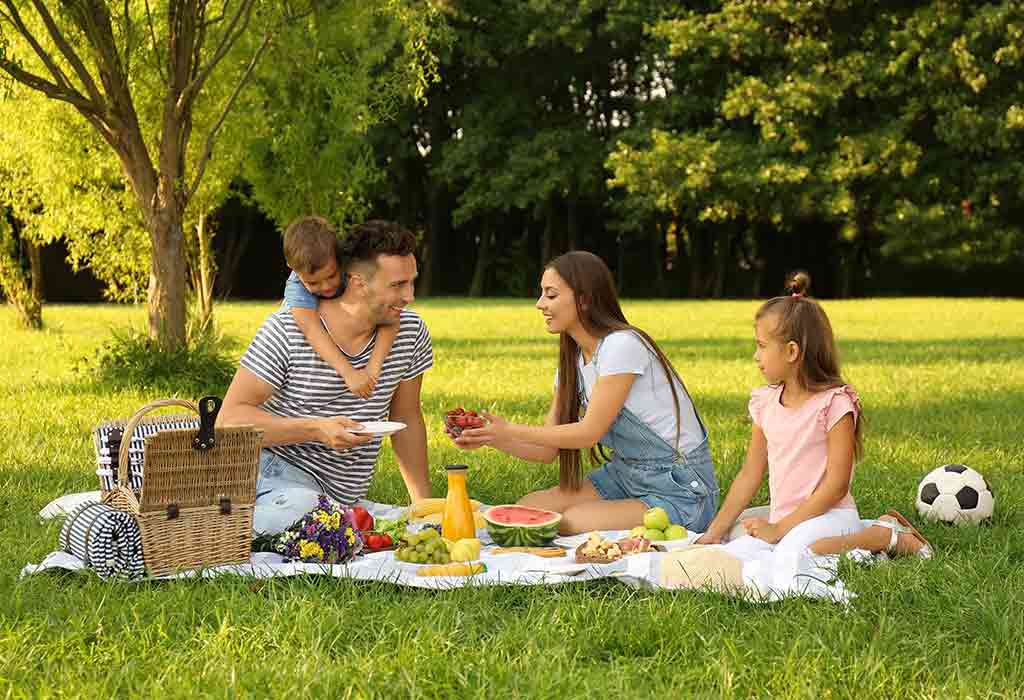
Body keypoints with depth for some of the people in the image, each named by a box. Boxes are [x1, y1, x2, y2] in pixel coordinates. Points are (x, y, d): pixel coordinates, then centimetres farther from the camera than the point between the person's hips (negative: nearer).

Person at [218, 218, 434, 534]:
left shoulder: (412, 333, 3)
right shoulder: (285, 331, -11)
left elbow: (406, 418, 17)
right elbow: (230, 419, -12)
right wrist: (316, 429, -23)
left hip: (336, 494, 5)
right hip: (268, 466, -5)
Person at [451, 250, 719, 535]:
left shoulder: (623, 345, -20)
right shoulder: (573, 361, 8)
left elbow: (589, 433, -19)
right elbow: (547, 450, 6)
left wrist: (509, 431, -16)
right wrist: (489, 438, -10)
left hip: (679, 489, -8)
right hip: (625, 475, 8)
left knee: (572, 522, -24)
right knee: (527, 508, -7)